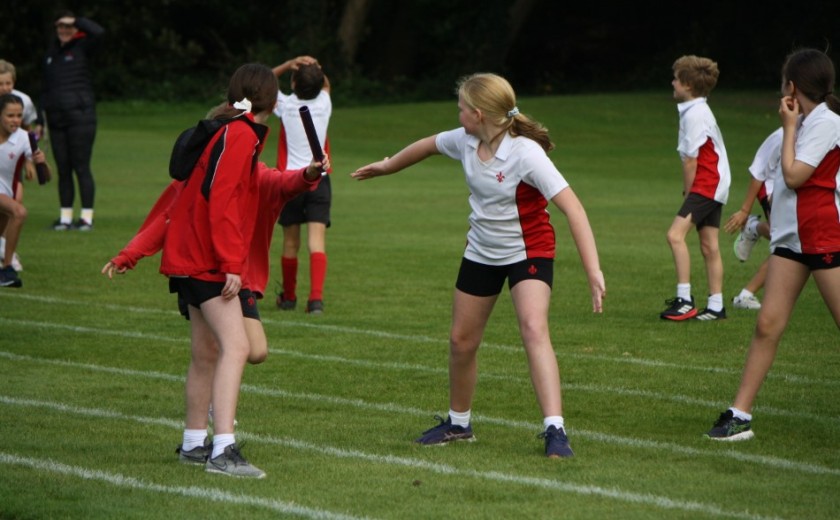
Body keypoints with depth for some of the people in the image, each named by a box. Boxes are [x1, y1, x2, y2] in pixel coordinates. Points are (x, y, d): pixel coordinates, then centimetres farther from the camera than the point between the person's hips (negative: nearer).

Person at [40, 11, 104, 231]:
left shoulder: (82, 48, 0)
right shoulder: (52, 52, 16)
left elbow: (98, 32, -21)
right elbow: (46, 86, 20)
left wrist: (76, 20, -8)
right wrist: (42, 118, 15)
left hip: (81, 117, -6)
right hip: (56, 120, 6)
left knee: (81, 168, -6)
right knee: (63, 170, 7)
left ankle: (87, 217, -2)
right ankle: (65, 217, 11)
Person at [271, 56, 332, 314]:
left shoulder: (286, 104, -4)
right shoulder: (324, 103, 1)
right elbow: (326, 84, 24)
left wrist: (289, 65, -1)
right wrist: (315, 70, 4)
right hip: (319, 180, 0)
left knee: (290, 243, 12)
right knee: (317, 241, -9)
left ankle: (289, 297, 27)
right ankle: (316, 297, -23)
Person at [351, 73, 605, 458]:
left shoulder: (526, 154, -29)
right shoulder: (465, 141, -8)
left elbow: (572, 208, -34)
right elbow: (428, 146, 16)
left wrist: (593, 271, -41)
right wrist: (387, 166, 32)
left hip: (529, 251, -7)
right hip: (481, 252, 7)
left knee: (534, 329, -28)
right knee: (461, 340, 12)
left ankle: (555, 430, -32)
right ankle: (458, 423, 34)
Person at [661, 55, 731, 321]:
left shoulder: (694, 114, -15)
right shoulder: (700, 111, 16)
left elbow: (690, 160, -16)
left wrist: (687, 194, -7)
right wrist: (690, 195, 10)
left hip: (705, 184, -10)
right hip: (715, 186, 10)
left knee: (676, 234, -18)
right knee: (709, 246, 10)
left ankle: (684, 300, -22)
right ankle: (716, 306, 11)